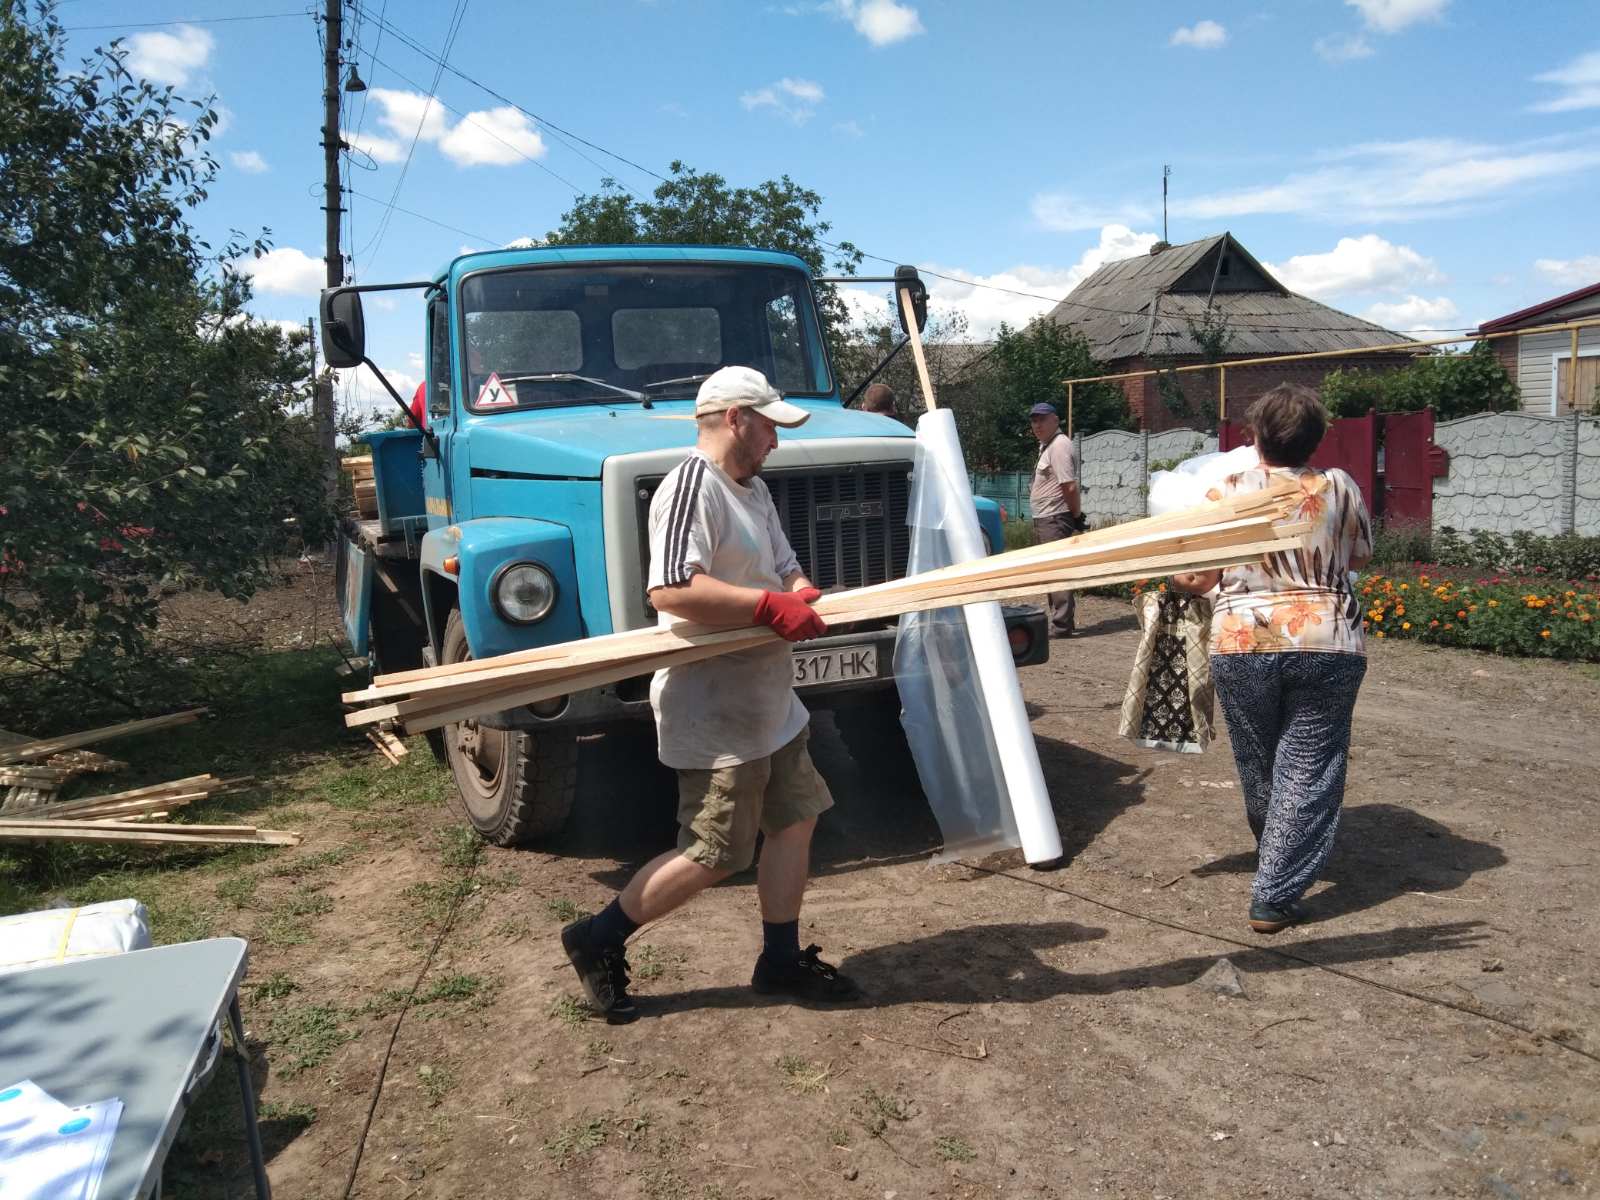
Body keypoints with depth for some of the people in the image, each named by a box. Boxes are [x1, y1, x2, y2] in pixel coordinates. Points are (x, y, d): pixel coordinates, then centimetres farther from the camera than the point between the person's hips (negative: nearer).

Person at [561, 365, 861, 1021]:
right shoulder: (692, 485, -19)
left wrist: (800, 593, -4)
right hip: (716, 714, -10)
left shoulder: (754, 490, 14)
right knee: (712, 856, -1)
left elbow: (783, 567, 20)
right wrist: (770, 606, -28)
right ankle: (596, 941, 16)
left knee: (795, 820, 14)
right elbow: (670, 589, -31)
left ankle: (781, 960, 29)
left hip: (769, 703, 10)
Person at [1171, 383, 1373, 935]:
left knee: (1257, 763, 19)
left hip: (1242, 643, 1)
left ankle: (1276, 861, 43)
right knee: (1307, 768, 6)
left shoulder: (1226, 493, -2)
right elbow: (1359, 556, 18)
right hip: (1327, 643, 0)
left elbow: (1192, 578, 0)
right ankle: (1275, 898, 4)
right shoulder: (1339, 489, 2)